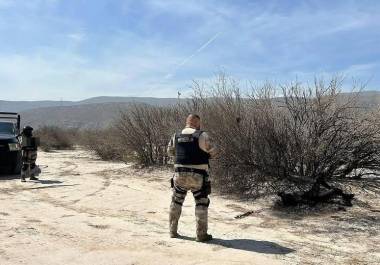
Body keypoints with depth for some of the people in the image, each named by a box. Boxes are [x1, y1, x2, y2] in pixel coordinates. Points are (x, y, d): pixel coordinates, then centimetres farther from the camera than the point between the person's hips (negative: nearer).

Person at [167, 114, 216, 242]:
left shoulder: (176, 136, 4)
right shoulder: (202, 135, -10)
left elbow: (170, 151, 18)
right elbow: (212, 152, -2)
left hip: (179, 175, 4)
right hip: (198, 177, -4)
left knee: (176, 202, 20)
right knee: (202, 204, 9)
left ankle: (173, 231, 27)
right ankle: (201, 234, 11)